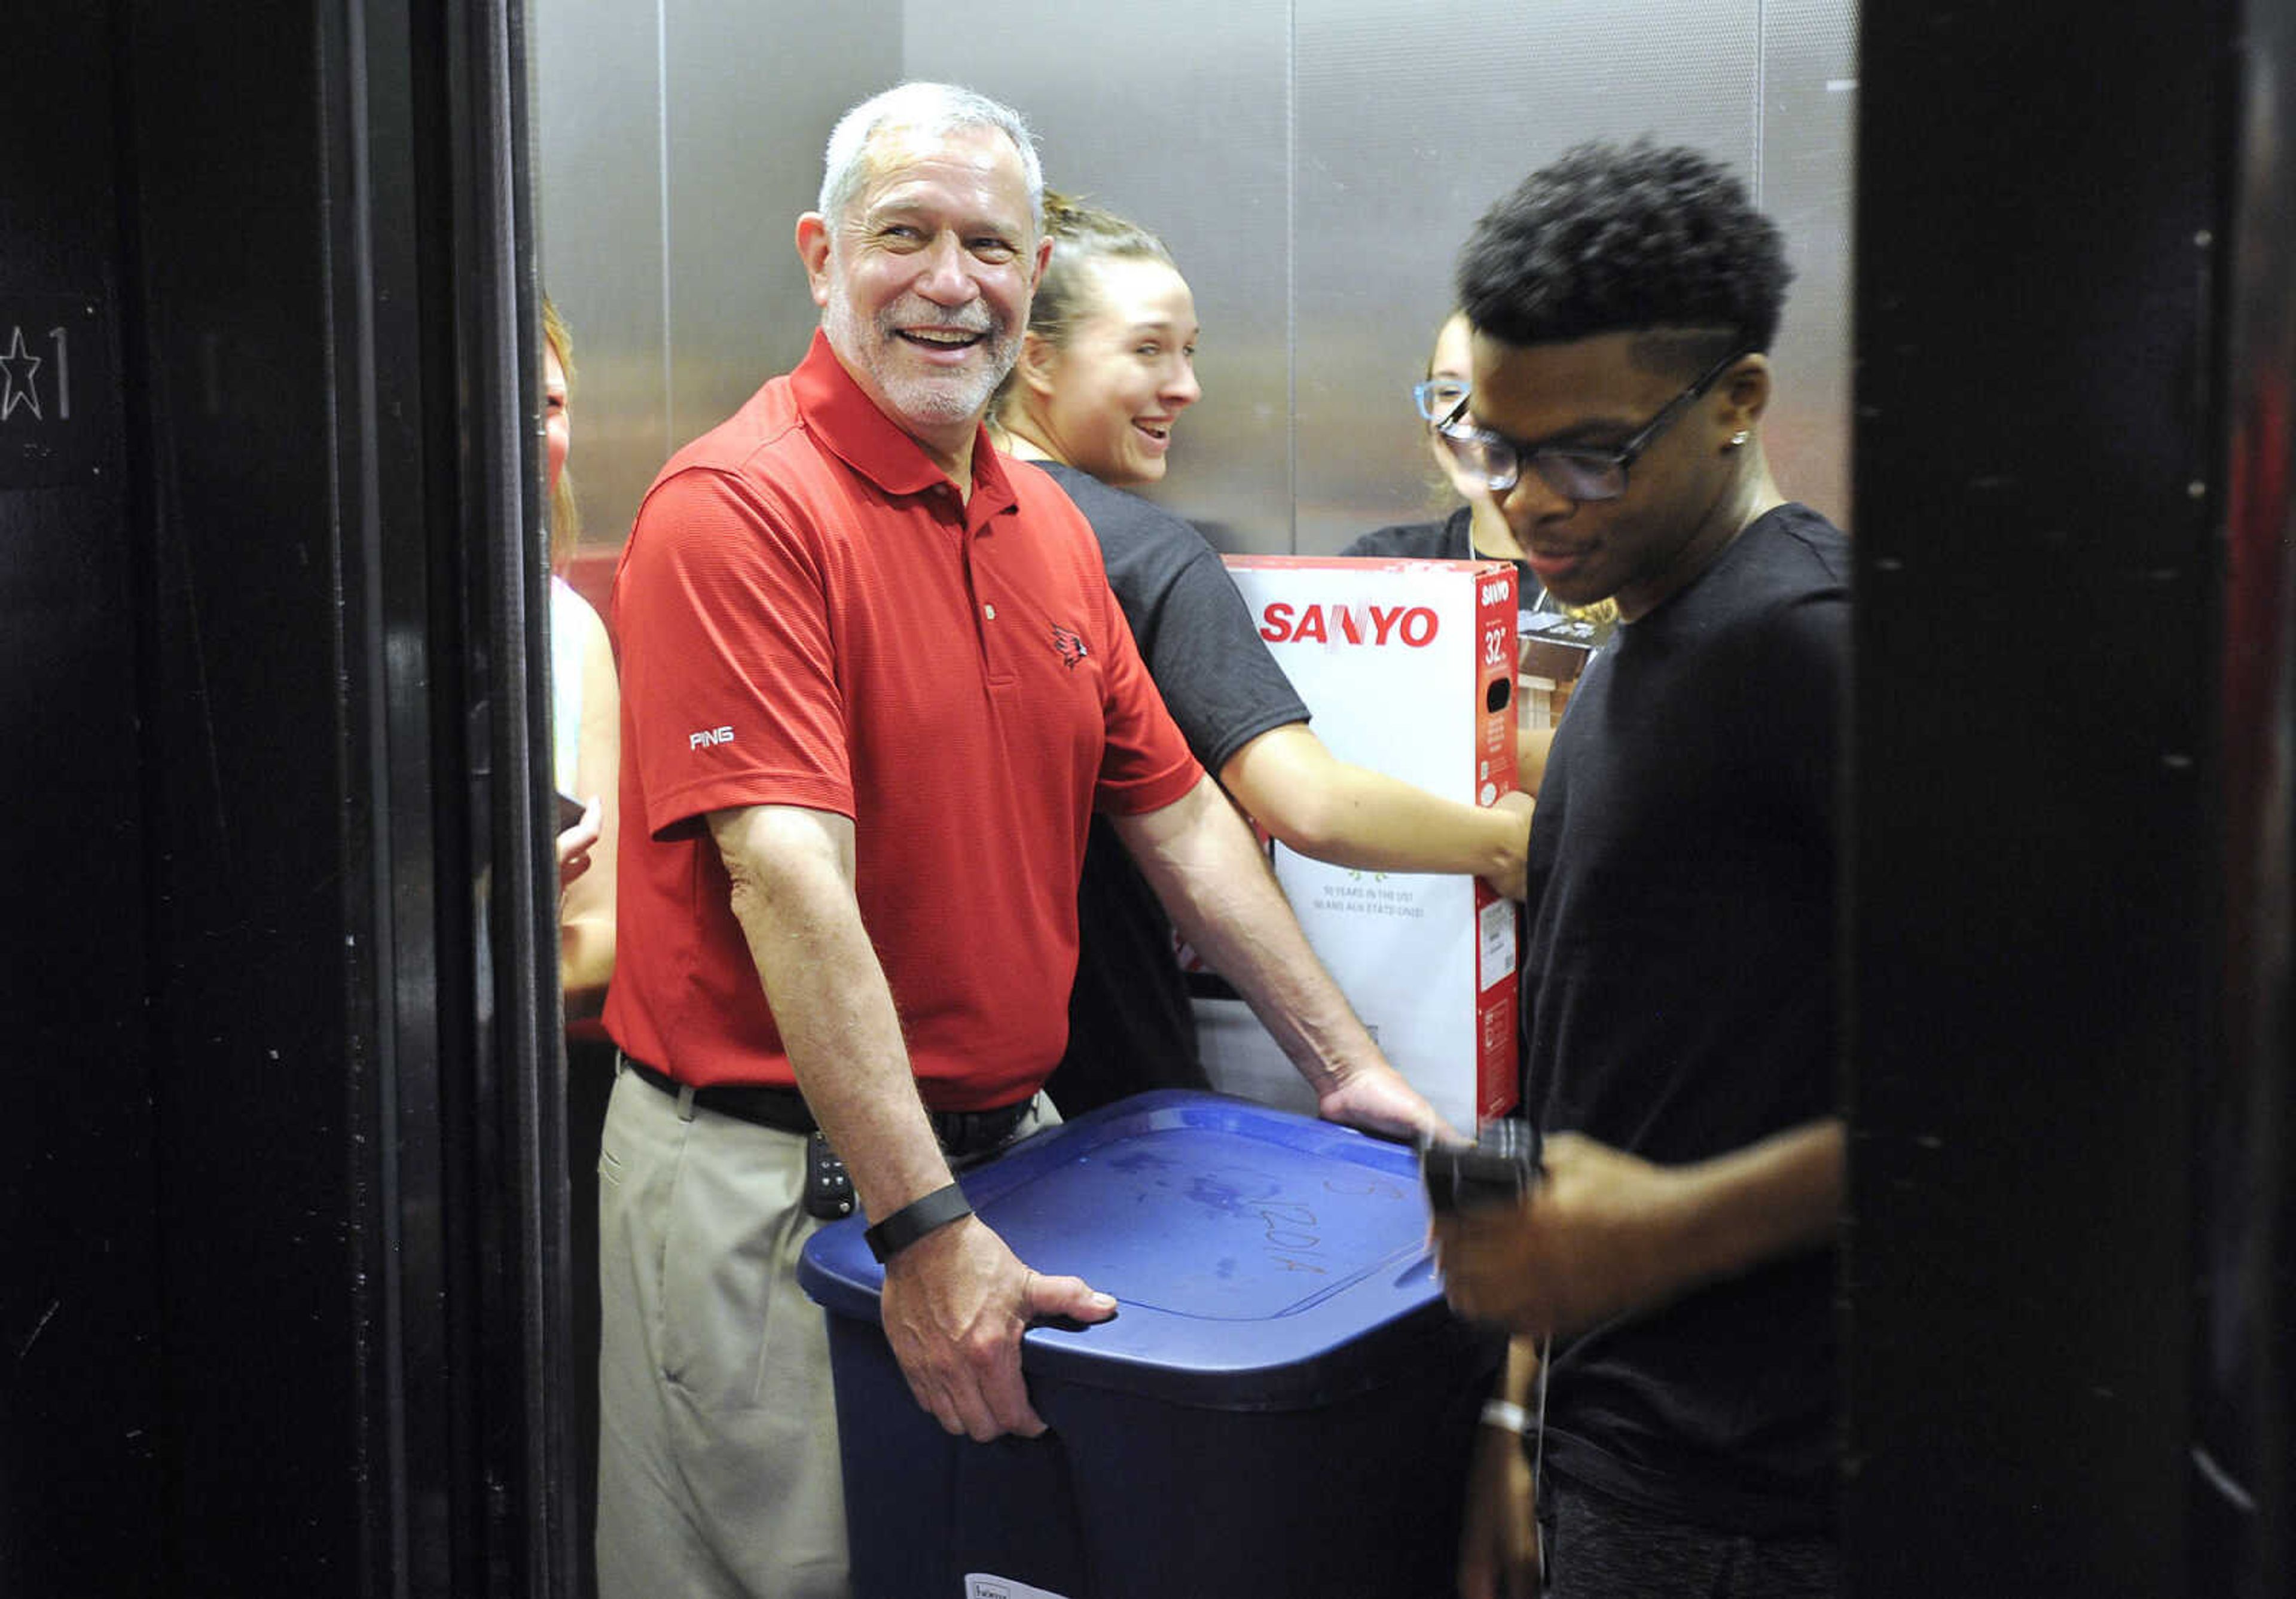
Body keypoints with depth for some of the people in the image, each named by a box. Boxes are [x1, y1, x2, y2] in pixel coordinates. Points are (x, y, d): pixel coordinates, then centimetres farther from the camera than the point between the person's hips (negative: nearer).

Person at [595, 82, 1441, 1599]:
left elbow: (1177, 815, 15)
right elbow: (791, 882, -24)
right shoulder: (739, 507, -16)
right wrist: (924, 1230, -28)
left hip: (999, 1143, 7)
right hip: (773, 1174, -7)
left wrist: (1349, 1067, 14)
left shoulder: (1051, 526, 9)